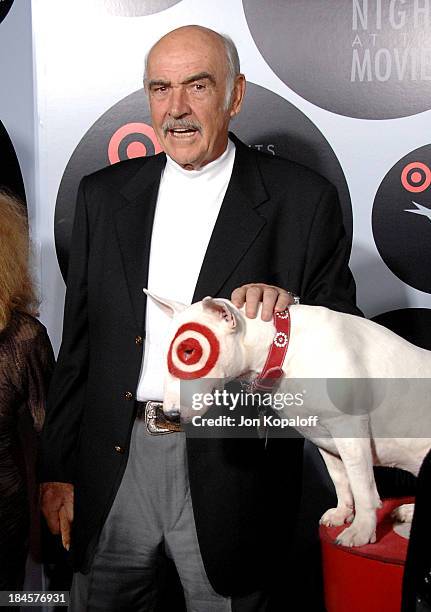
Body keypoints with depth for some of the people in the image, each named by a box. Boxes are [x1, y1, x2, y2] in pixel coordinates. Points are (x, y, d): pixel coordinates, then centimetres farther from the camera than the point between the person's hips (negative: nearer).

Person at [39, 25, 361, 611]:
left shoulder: (301, 199, -4)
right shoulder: (104, 194, 6)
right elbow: (78, 340, 8)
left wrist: (289, 309, -23)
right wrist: (58, 470, 7)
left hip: (230, 470, -2)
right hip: (111, 468, 3)